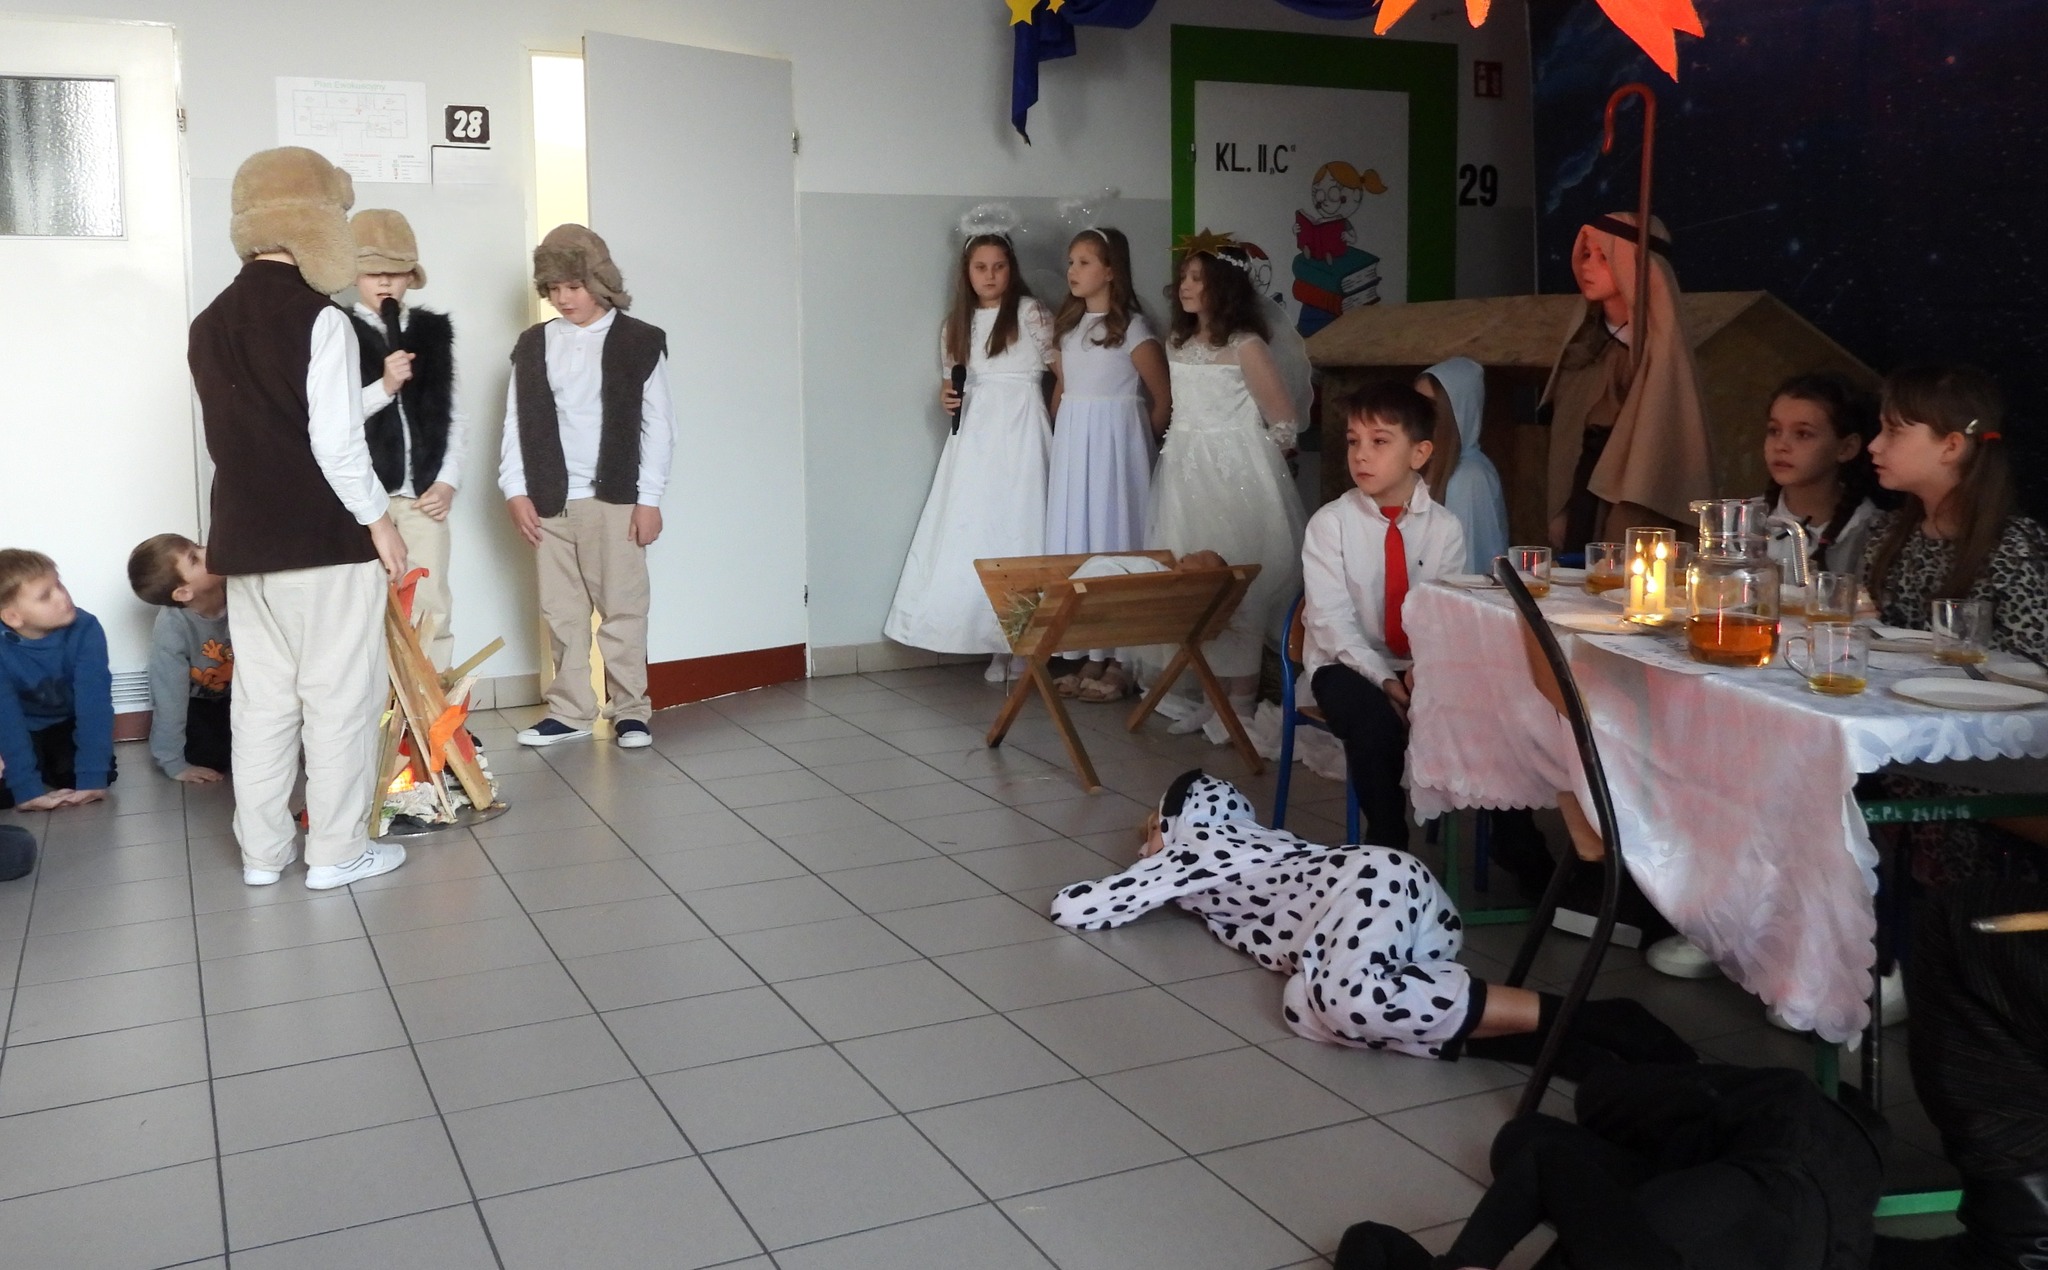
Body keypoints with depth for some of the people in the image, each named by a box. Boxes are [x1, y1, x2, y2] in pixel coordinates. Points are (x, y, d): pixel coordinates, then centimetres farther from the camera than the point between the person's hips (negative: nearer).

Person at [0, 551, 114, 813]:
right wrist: (27, 789, -37)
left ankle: (51, 768, 11)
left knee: (103, 772, -20)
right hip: (24, 731, -1)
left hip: (67, 725, 1)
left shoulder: (85, 630, -28)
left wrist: (92, 777, -37)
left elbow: (94, 703, -30)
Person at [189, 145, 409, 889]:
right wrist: (378, 519, -6)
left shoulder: (209, 326, 10)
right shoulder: (320, 320, -13)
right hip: (327, 539, -7)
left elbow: (235, 433, 13)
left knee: (261, 696, 12)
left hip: (245, 540, 7)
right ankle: (338, 851, 8)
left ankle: (262, 852, 18)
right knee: (340, 695, 2)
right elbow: (336, 442, -16)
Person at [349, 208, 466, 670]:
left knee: (432, 609, 4)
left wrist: (448, 481, 2)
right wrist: (384, 386, -20)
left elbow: (453, 414, 12)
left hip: (424, 493, 3)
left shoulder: (432, 331, 11)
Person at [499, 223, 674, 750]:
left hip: (614, 499, -3)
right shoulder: (532, 345, 10)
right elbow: (517, 424, 10)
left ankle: (631, 710, 9)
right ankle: (570, 711, 17)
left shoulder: (640, 342, 0)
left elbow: (658, 425, -1)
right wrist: (516, 491, 1)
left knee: (622, 608, 0)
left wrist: (648, 498, -6)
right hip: (549, 502, 4)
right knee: (561, 612, 8)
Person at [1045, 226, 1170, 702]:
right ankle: (1092, 656, 12)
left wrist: (1140, 442, 3)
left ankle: (1119, 662, 3)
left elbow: (1163, 397, -6)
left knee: (1113, 537, -3)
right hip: (1071, 442, 7)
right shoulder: (1068, 325, 11)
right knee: (1076, 538, 5)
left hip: (1114, 443, -7)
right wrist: (1064, 436, 6)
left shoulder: (1131, 327, -9)